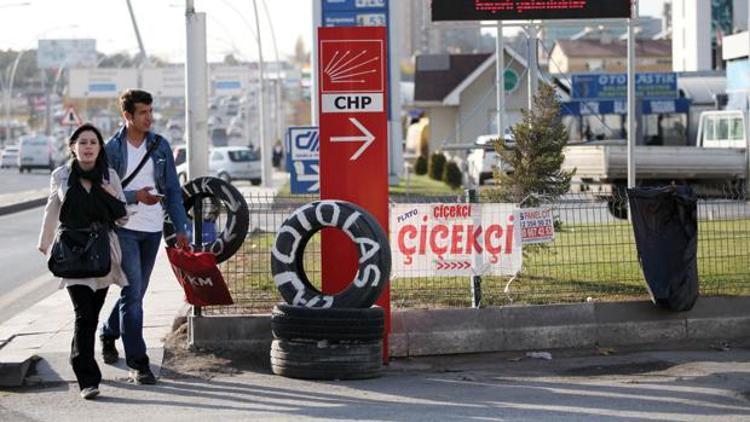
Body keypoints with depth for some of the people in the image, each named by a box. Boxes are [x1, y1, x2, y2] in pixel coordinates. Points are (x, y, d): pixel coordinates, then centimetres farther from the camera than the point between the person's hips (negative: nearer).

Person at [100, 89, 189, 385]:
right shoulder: (112, 149, -5)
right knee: (133, 291, -11)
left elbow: (172, 189, 9)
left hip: (153, 230, 5)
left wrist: (180, 228, 3)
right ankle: (137, 363, -10)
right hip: (123, 229, -5)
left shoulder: (160, 146, 6)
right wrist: (135, 196, -20)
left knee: (137, 291, 15)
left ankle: (109, 333, 40)